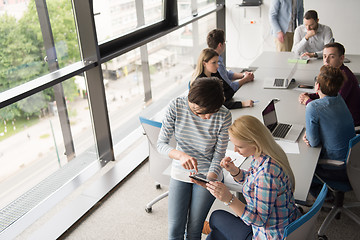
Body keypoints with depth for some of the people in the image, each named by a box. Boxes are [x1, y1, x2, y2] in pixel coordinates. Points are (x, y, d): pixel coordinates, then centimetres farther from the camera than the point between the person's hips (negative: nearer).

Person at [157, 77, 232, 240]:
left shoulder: (224, 115, -21)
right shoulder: (176, 106, -18)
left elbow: (218, 156, -11)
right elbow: (161, 144, -14)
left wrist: (210, 179, -29)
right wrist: (180, 155, -34)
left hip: (207, 173, -1)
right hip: (180, 171, 2)